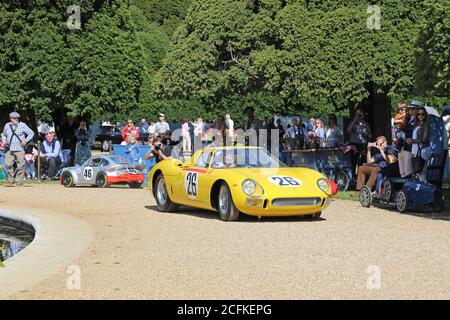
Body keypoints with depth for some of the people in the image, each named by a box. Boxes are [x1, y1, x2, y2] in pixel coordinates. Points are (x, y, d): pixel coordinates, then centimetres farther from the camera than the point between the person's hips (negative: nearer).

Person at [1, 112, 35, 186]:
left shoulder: (22, 125, 2)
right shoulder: (7, 126, 12)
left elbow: (31, 133, 4)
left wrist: (26, 140, -9)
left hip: (20, 149, -2)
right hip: (9, 149, 2)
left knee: (21, 166, -3)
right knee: (8, 165, -12)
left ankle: (19, 182, 7)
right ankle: (11, 181, -2)